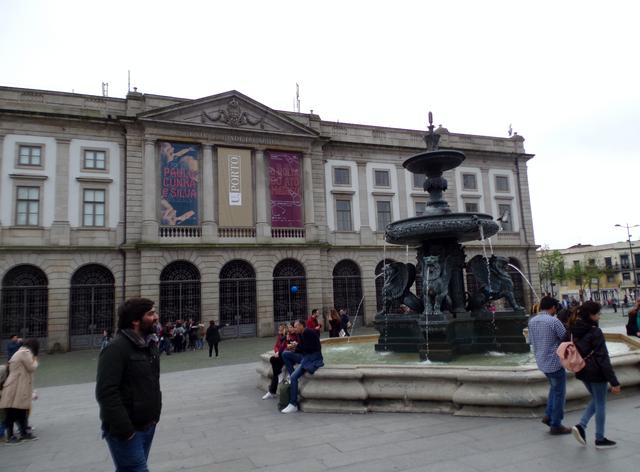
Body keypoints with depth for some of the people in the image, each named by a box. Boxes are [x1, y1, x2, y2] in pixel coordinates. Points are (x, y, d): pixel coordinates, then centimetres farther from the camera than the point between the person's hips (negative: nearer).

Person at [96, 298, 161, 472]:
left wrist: (154, 414, 13)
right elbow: (106, 393, -24)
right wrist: (124, 429, -24)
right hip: (127, 431, -8)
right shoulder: (117, 348, -19)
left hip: (148, 426, 8)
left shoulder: (150, 343, 7)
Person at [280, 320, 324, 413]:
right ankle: (291, 375, 2)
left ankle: (293, 405, -12)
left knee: (294, 377, -20)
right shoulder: (302, 334, 13)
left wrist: (297, 345, -8)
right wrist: (294, 347, -1)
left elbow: (308, 348, -21)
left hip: (313, 358, -10)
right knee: (285, 354, 4)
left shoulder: (307, 332, -15)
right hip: (305, 356, 10)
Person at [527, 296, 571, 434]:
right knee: (559, 393, 7)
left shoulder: (532, 321, 3)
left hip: (541, 362, 7)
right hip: (555, 362, -7)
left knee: (554, 387, 26)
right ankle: (556, 425, 14)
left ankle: (548, 415, 22)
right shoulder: (554, 321, -19)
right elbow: (566, 339, -11)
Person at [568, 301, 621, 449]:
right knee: (600, 405, 10)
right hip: (596, 373, -7)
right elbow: (603, 358, -22)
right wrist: (614, 381, -19)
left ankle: (581, 426, 11)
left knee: (596, 400, 23)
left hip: (582, 372, 7)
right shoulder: (595, 332, -21)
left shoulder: (576, 330, 1)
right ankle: (600, 439, 22)